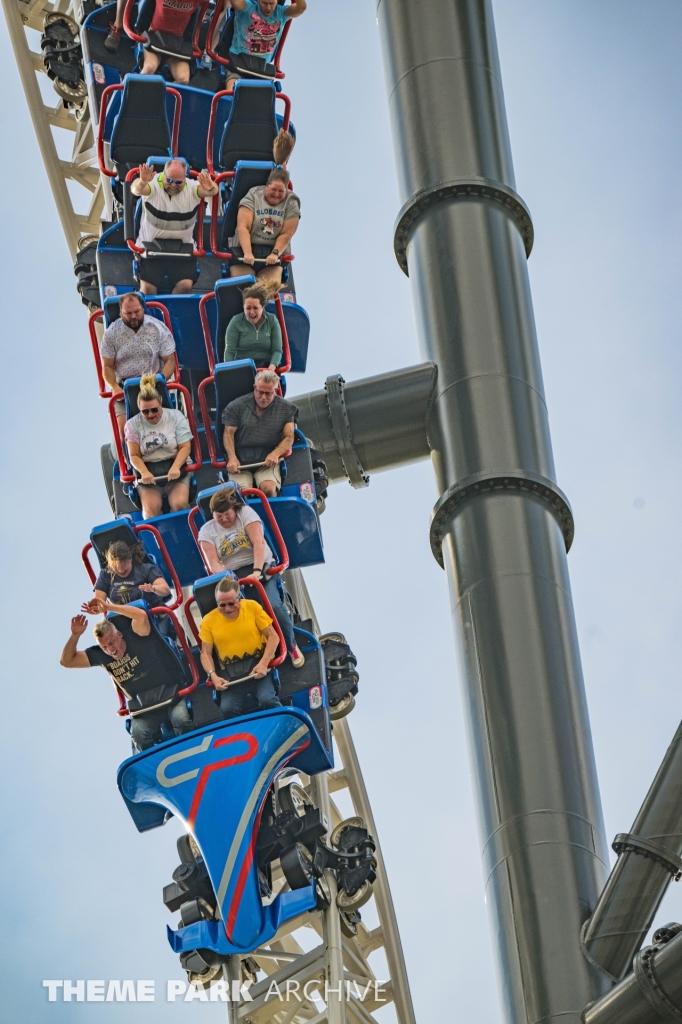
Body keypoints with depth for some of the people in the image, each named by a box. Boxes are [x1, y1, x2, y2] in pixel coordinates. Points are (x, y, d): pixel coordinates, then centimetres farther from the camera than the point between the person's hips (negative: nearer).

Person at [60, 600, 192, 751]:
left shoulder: (135, 636, -8)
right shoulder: (99, 654, 3)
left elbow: (141, 616, -30)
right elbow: (67, 661, 6)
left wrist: (107, 607, -28)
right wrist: (75, 635, -10)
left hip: (172, 695, -3)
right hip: (144, 710, 3)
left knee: (181, 718, -31)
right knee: (138, 733, -27)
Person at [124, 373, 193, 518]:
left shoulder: (175, 416, 3)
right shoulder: (133, 425, 4)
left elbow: (185, 447, -2)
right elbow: (134, 455, 1)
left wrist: (175, 468, -20)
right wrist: (144, 472, -20)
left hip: (175, 469, 0)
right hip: (148, 473, 0)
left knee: (180, 504, -26)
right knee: (151, 508, -26)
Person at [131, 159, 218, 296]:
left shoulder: (192, 188, -6)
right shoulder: (153, 185, -12)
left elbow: (211, 191, -26)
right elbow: (136, 190, -34)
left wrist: (210, 188, -53)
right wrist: (142, 182, -60)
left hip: (182, 246, 1)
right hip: (152, 243, -1)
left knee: (185, 285, -15)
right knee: (148, 287, -13)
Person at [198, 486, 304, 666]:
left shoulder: (246, 513, 2)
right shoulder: (207, 531, 7)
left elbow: (259, 543, -10)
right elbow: (213, 563, -3)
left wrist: (256, 571, -24)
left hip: (261, 567, -1)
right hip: (232, 576, 1)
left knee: (274, 606, -25)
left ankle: (292, 646, -5)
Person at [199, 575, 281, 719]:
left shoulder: (252, 607, -1)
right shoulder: (208, 620, 2)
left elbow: (273, 636, 0)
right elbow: (206, 653, 8)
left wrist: (263, 664, -14)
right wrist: (213, 675, -11)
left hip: (257, 665, -1)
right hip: (231, 673, 1)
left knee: (267, 699, -29)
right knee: (227, 709, -27)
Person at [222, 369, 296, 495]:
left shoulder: (286, 408, 8)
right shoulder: (237, 406, 7)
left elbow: (289, 437, 5)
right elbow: (228, 433, 5)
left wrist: (275, 454, -15)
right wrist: (232, 457, -12)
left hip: (267, 461, 0)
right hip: (240, 462, 0)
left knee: (269, 489, -28)